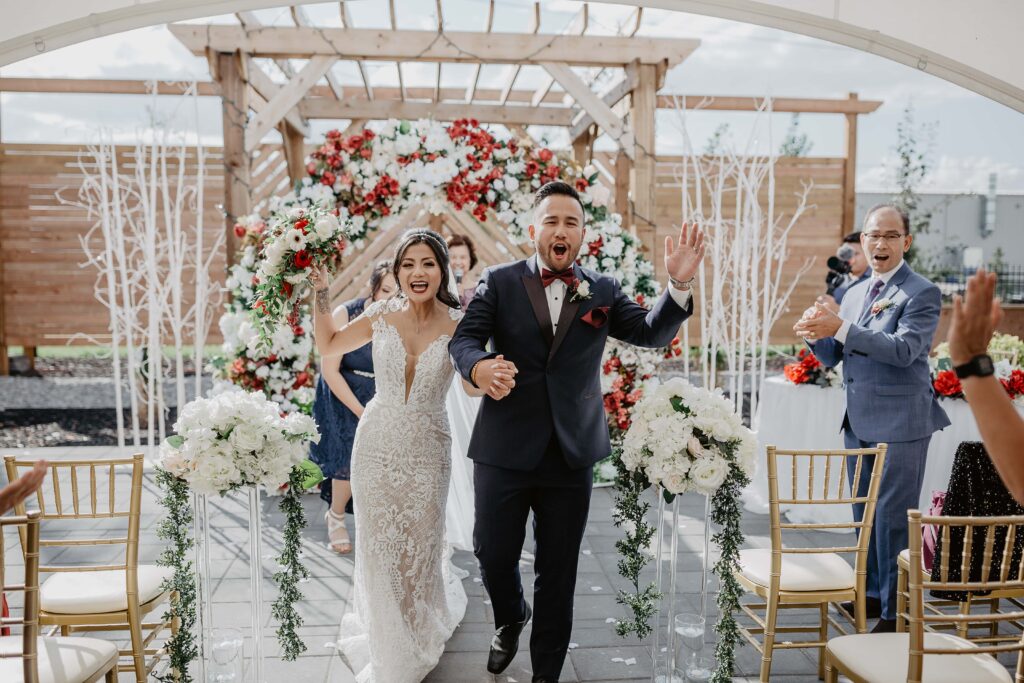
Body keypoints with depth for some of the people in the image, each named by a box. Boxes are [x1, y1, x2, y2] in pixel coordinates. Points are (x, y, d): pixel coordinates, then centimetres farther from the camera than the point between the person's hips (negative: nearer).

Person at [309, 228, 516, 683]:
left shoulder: (458, 323, -10)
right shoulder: (382, 315, -5)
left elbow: (471, 383, -4)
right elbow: (328, 345, 9)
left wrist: (494, 380, -26)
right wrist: (321, 292, -1)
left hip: (427, 450, -1)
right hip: (377, 444, 1)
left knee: (419, 546, 13)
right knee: (378, 546, 12)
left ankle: (418, 637, 43)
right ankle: (386, 643, 36)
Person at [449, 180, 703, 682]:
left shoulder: (603, 292, 7)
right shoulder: (499, 282, 1)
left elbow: (652, 333, -1)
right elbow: (463, 339, -9)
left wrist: (679, 285, -18)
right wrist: (478, 366, -32)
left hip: (572, 454, 1)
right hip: (504, 449, -1)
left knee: (558, 571, 11)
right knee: (493, 553, 9)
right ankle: (511, 620, 43)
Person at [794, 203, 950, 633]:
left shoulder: (922, 293, -8)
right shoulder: (854, 294, 13)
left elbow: (904, 350, -23)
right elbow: (832, 357, 12)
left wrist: (841, 328, -31)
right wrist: (817, 334, -10)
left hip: (899, 424, -7)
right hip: (858, 422, 7)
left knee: (893, 518, -1)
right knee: (865, 516, 17)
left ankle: (895, 612, 11)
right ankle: (873, 593, 32)